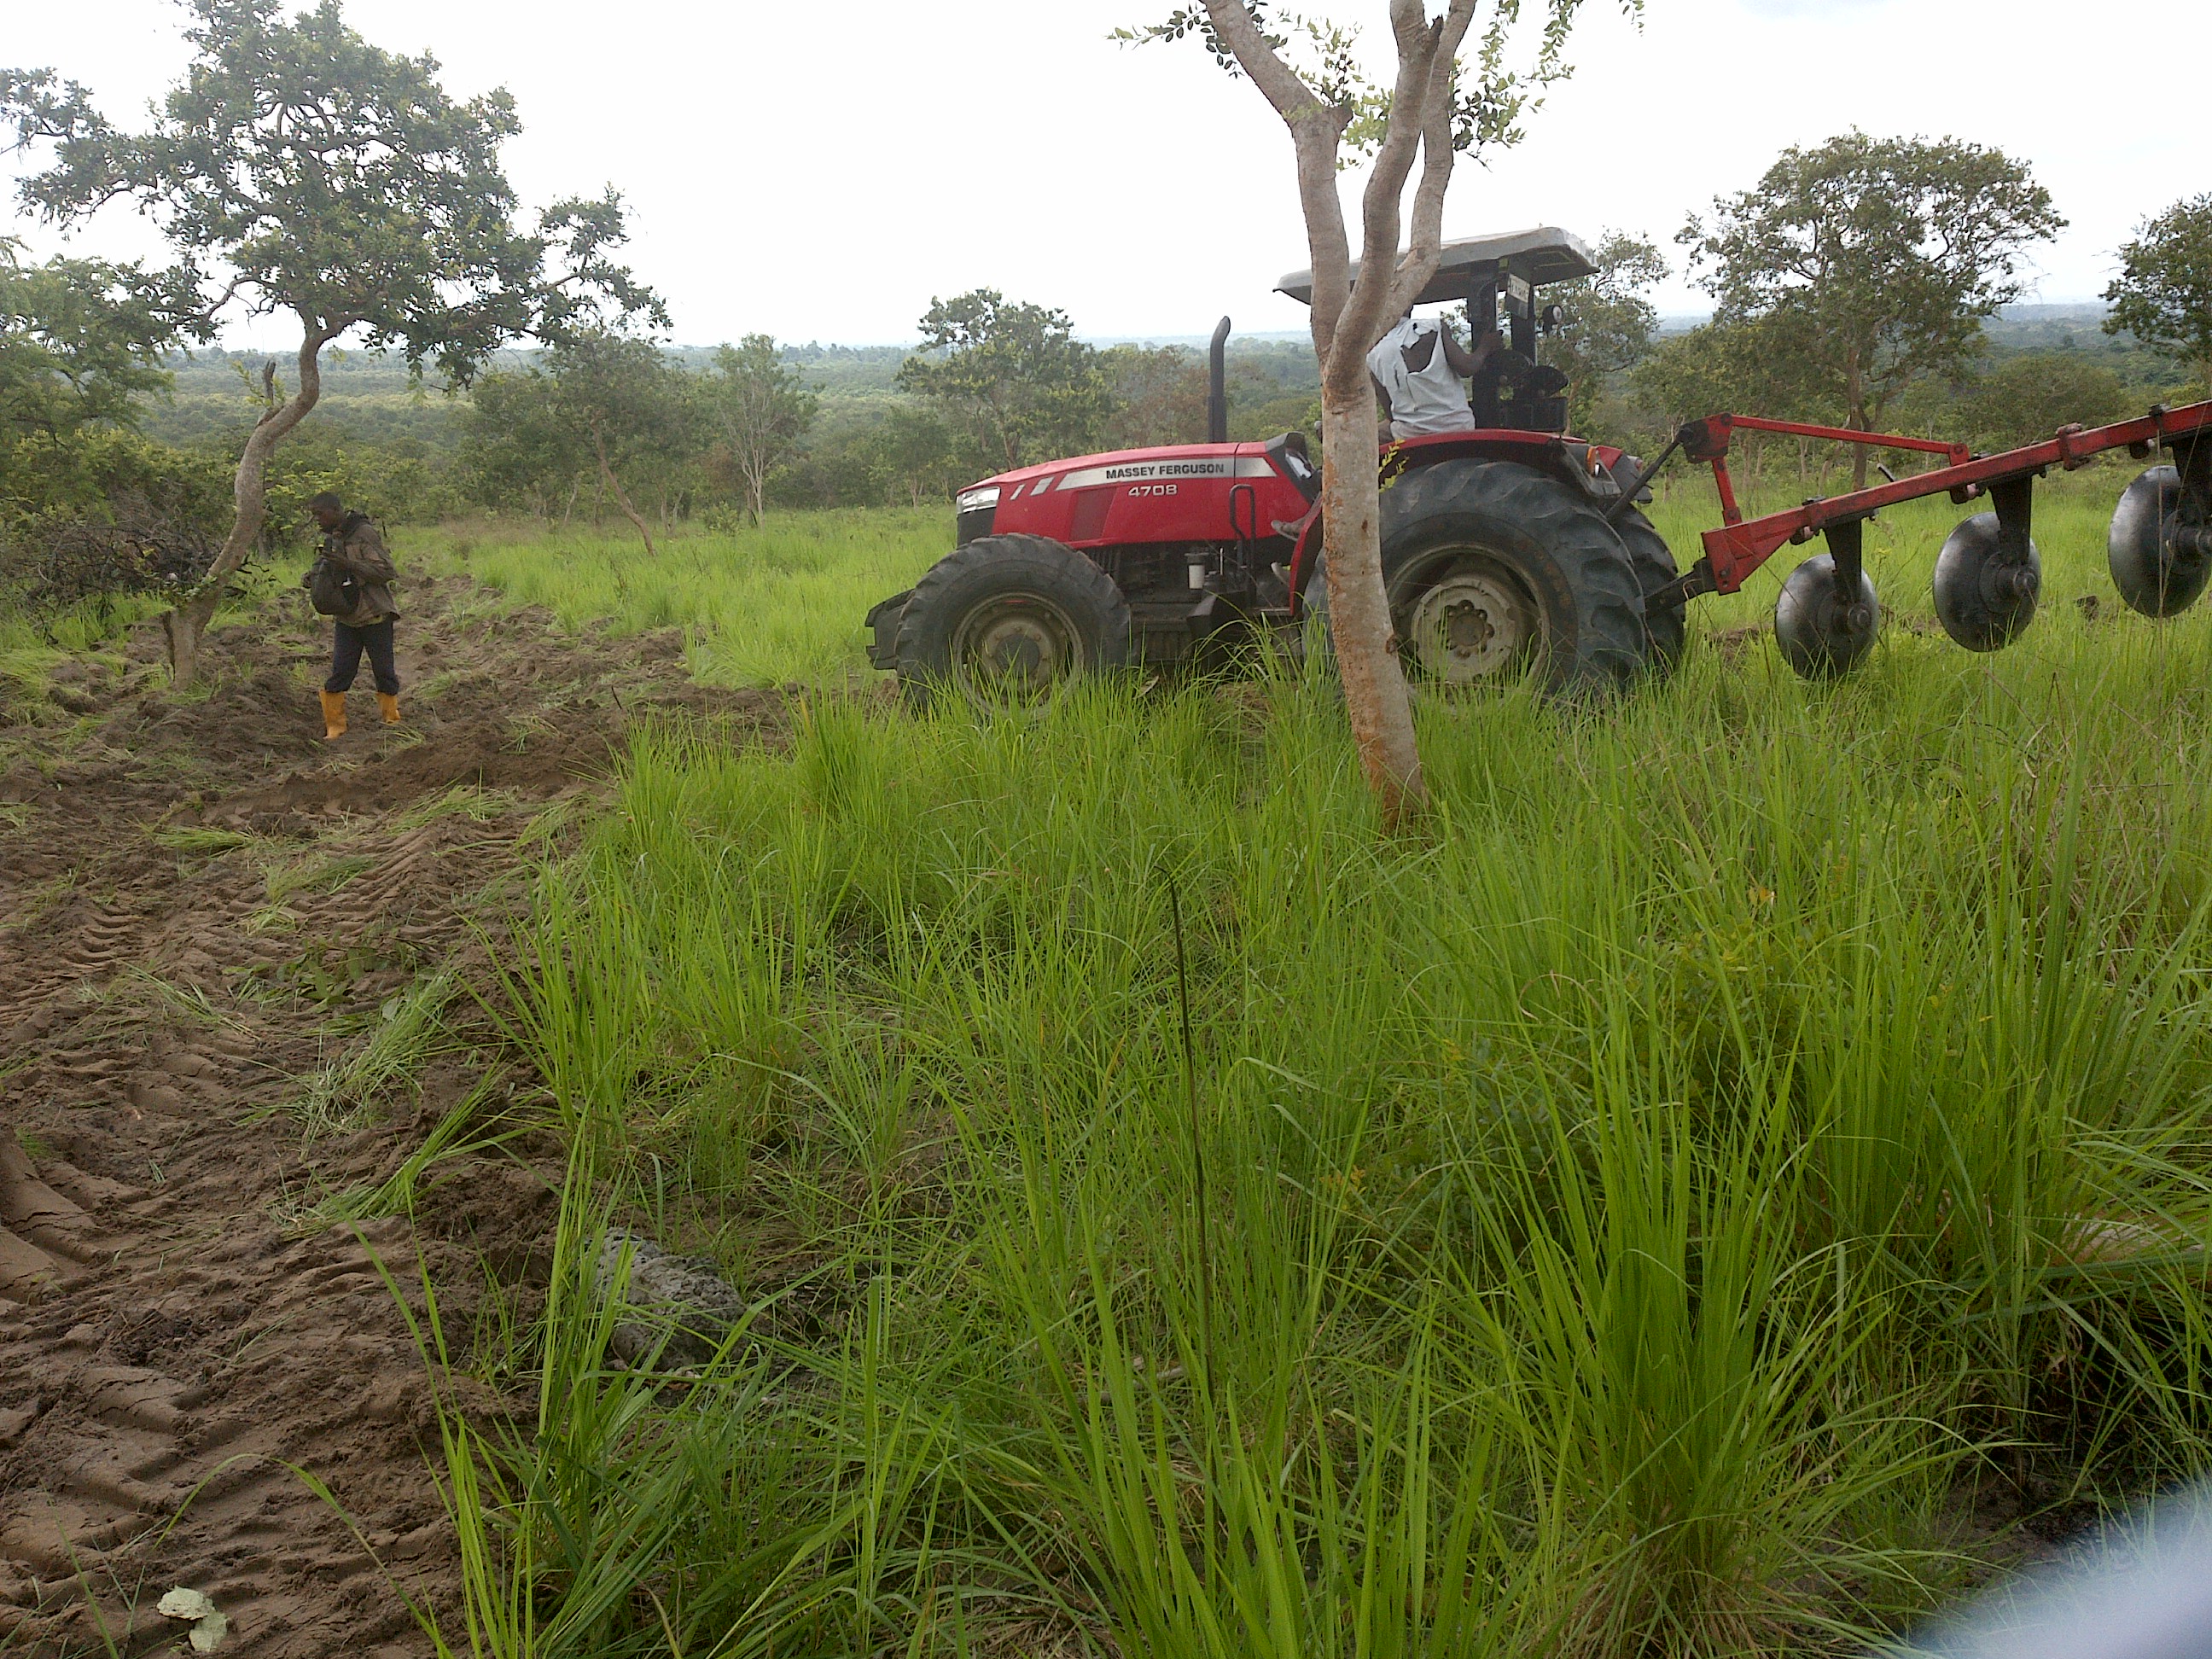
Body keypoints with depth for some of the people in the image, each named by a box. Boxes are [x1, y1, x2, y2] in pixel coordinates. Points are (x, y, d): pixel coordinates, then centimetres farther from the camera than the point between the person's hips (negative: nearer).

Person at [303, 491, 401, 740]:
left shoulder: (365, 534, -13)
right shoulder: (329, 538, 10)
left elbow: (385, 573, -20)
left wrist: (347, 564, -28)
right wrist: (314, 577, 1)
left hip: (374, 616, -6)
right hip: (345, 617, 6)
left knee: (383, 671, 4)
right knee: (339, 672, 1)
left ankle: (392, 719, 19)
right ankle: (334, 727, 6)